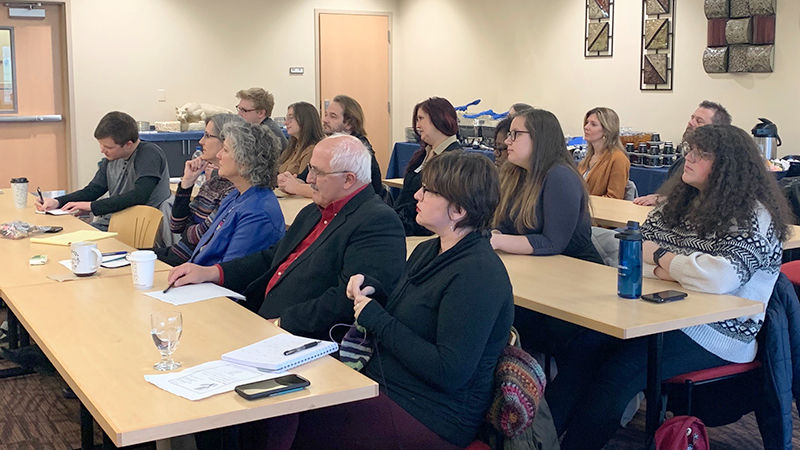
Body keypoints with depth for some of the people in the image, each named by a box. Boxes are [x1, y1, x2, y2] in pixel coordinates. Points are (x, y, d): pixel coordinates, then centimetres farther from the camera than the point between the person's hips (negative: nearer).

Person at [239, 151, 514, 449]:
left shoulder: (478, 274, -21)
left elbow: (449, 373, -25)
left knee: (288, 424, -21)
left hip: (430, 418, -9)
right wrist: (373, 292, 0)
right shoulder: (428, 251, 11)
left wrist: (377, 320, -17)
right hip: (383, 384, 9)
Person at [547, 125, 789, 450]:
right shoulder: (680, 200, 13)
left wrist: (660, 256, -12)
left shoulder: (754, 217, -10)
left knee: (621, 368, -29)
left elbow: (720, 276, -27)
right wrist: (667, 271, -10)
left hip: (718, 333, -6)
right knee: (586, 345, -22)